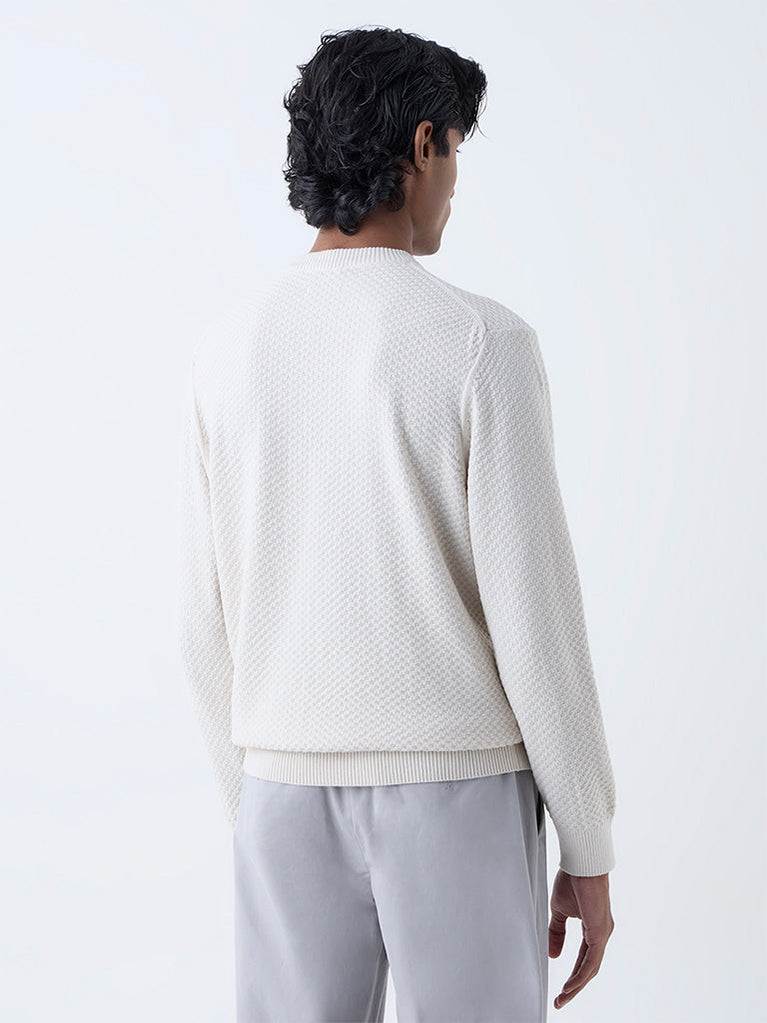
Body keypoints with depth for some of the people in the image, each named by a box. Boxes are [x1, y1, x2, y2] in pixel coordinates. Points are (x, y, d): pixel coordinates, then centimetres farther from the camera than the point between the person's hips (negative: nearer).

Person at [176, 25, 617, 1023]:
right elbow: (535, 619, -14)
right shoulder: (483, 343, -13)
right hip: (458, 798, -4)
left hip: (297, 800, 4)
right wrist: (591, 855, -4)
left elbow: (209, 625, 5)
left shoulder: (230, 349, 1)